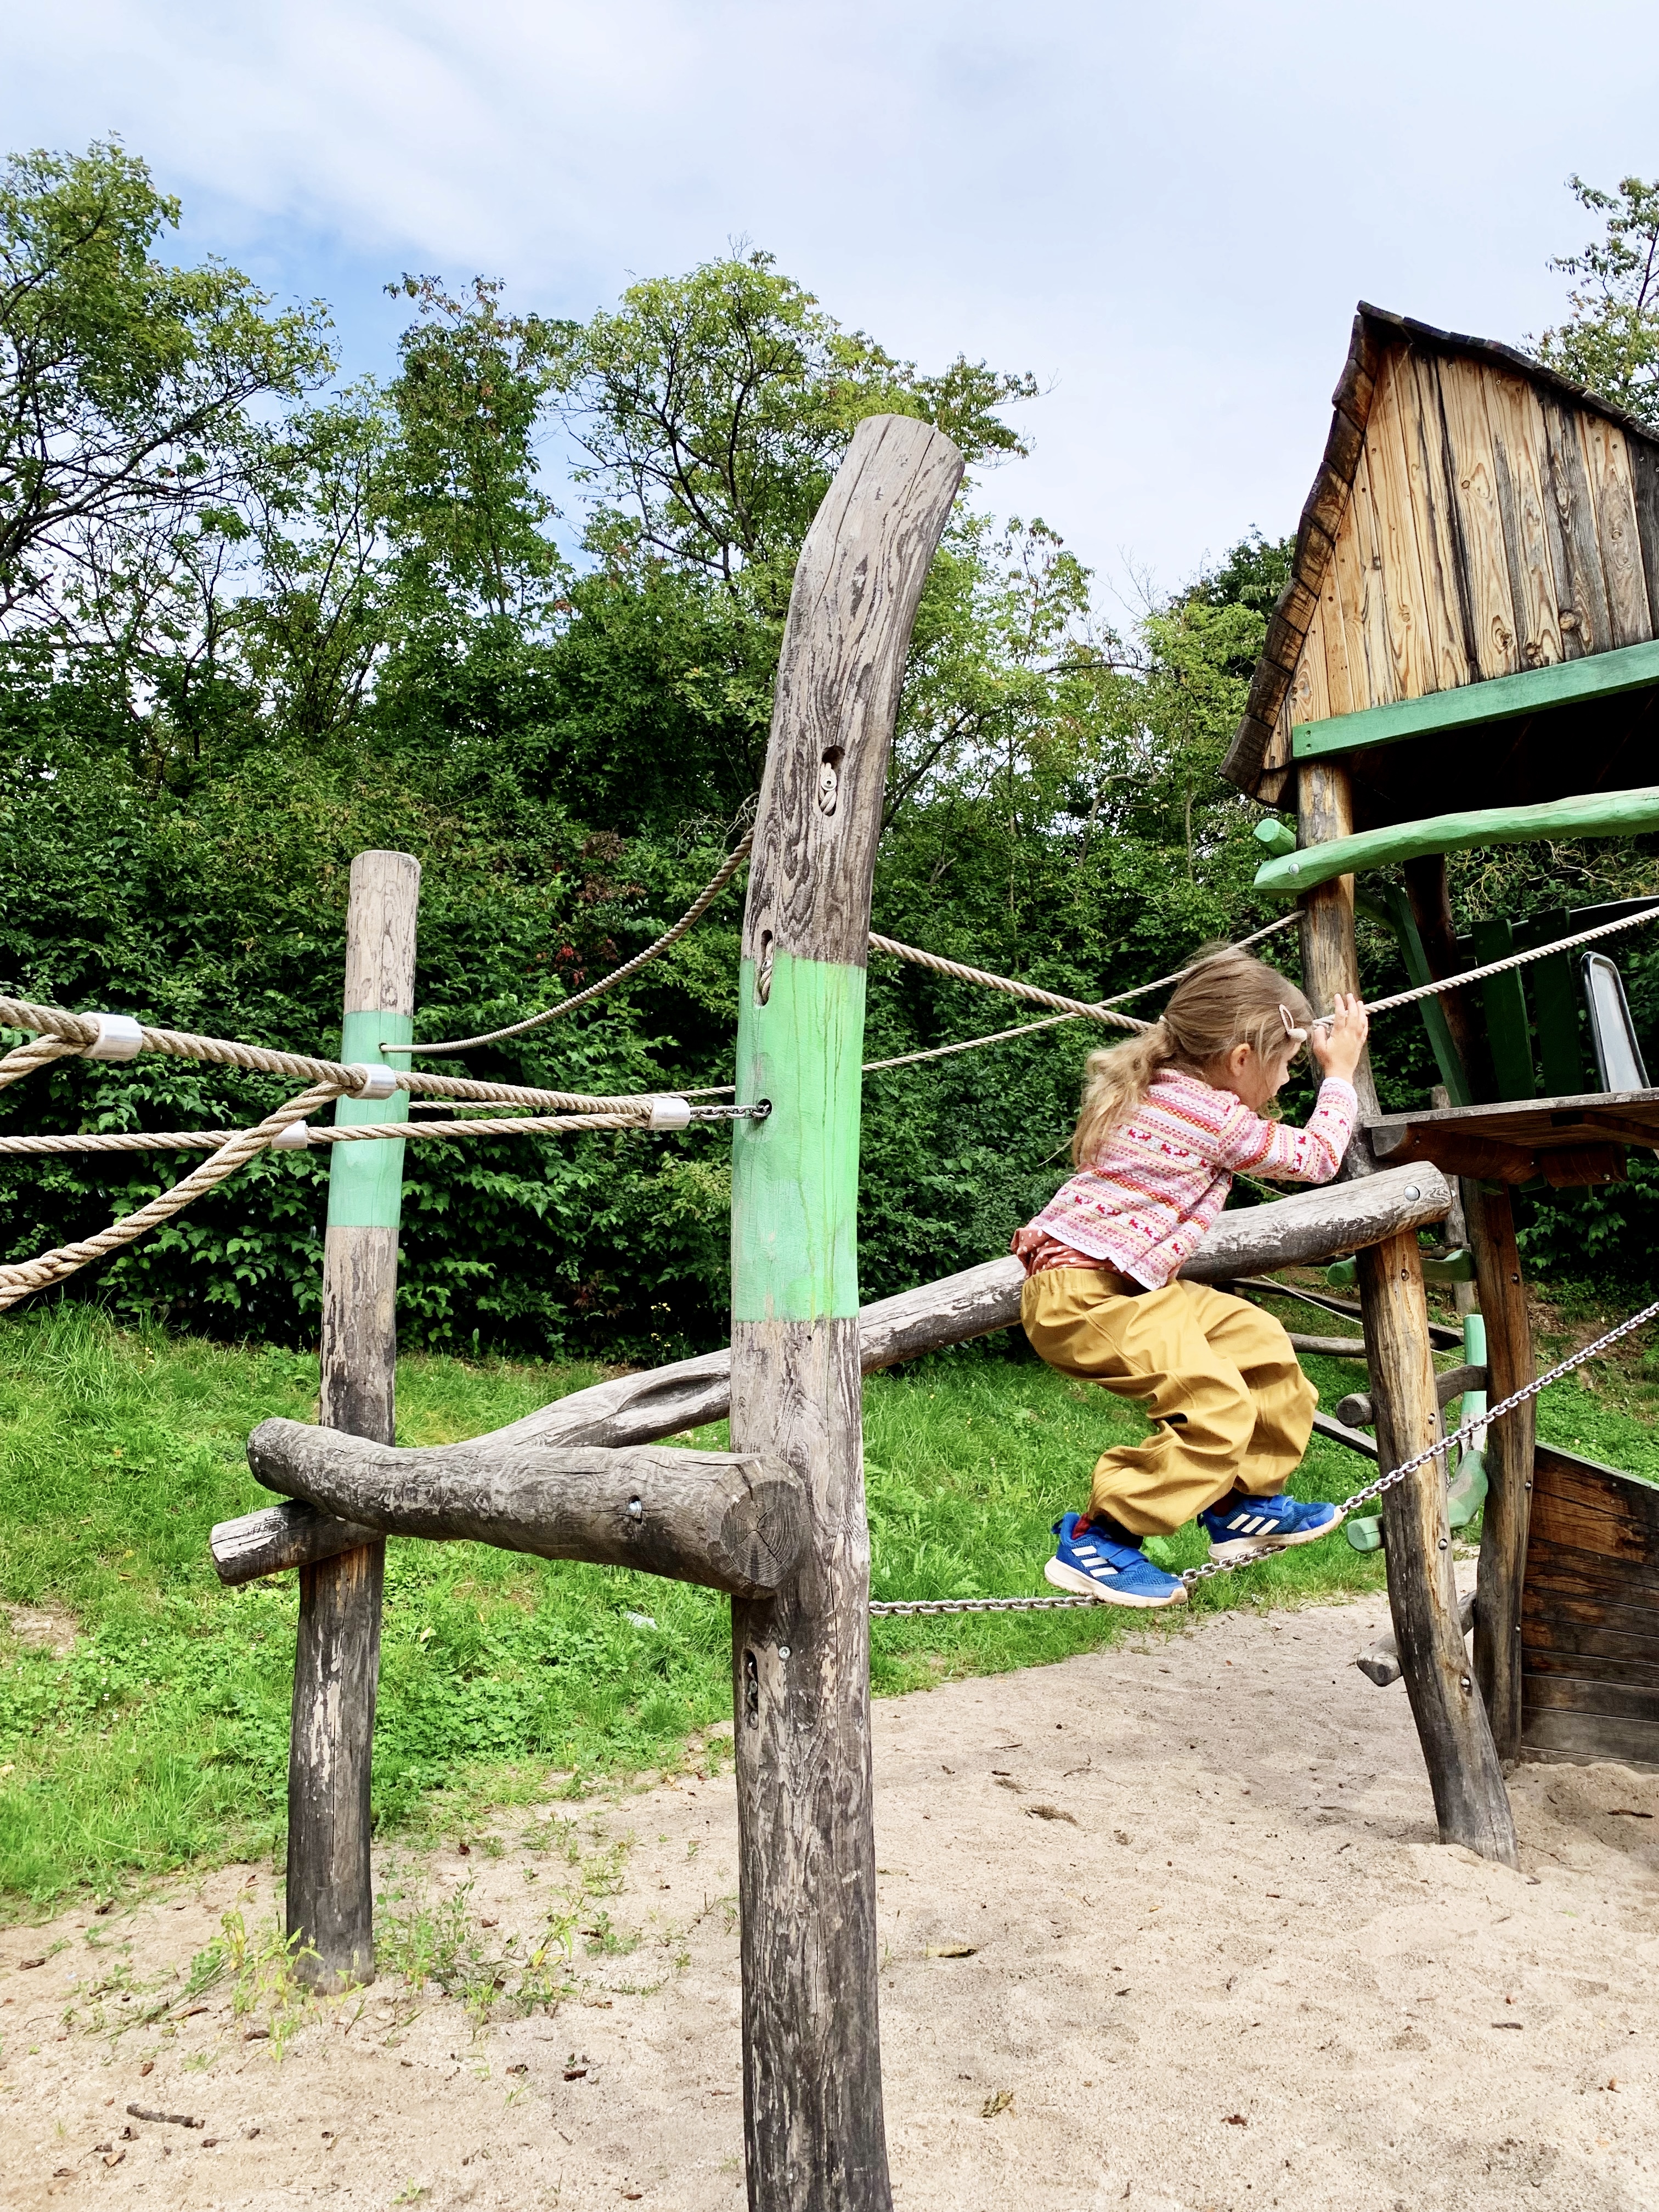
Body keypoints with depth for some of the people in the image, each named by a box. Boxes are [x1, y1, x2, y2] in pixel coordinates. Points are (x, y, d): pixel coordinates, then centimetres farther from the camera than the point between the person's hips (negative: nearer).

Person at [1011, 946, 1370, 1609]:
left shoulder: (1158, 1089, 14)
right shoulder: (1219, 1118, -13)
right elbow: (1315, 1157, 2)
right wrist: (1340, 1073, 15)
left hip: (1132, 1286, 10)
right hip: (1082, 1292, -10)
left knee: (1260, 1341, 13)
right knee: (1215, 1407, -21)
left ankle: (1242, 1503, 25)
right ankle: (1096, 1542, -11)